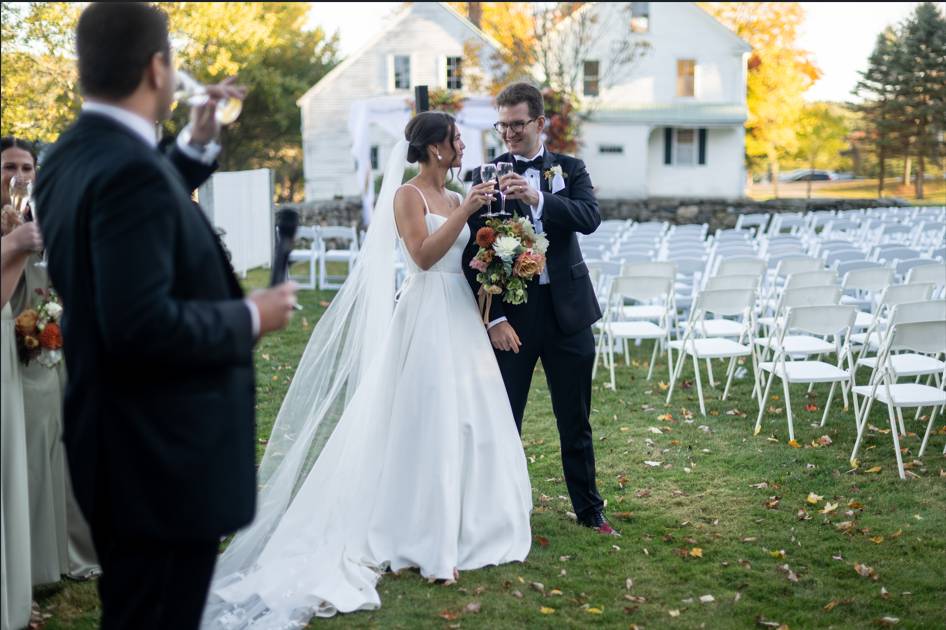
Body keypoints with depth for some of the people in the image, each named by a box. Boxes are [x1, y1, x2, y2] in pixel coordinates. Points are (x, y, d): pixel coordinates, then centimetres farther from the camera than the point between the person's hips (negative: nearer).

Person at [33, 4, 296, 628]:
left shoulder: (72, 156, 5)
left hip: (123, 448, 10)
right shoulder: (130, 170, -24)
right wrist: (250, 317, -16)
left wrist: (197, 146, 19)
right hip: (163, 459, -10)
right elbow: (142, 326, -30)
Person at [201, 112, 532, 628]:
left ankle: (467, 525, 21)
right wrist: (464, 213, -21)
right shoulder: (407, 196, -7)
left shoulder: (457, 198, 15)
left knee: (468, 419, 9)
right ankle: (427, 541, 1)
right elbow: (423, 255, -18)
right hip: (427, 317, -8)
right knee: (430, 422, -5)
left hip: (461, 317, 8)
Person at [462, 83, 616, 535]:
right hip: (510, 311, -1)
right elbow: (474, 253, -5)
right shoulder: (486, 176, 0)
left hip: (566, 308, 1)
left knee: (576, 420, 12)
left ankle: (589, 509, 26)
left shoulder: (570, 169, 5)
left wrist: (539, 198, -29)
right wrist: (493, 318, -12)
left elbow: (591, 218, -13)